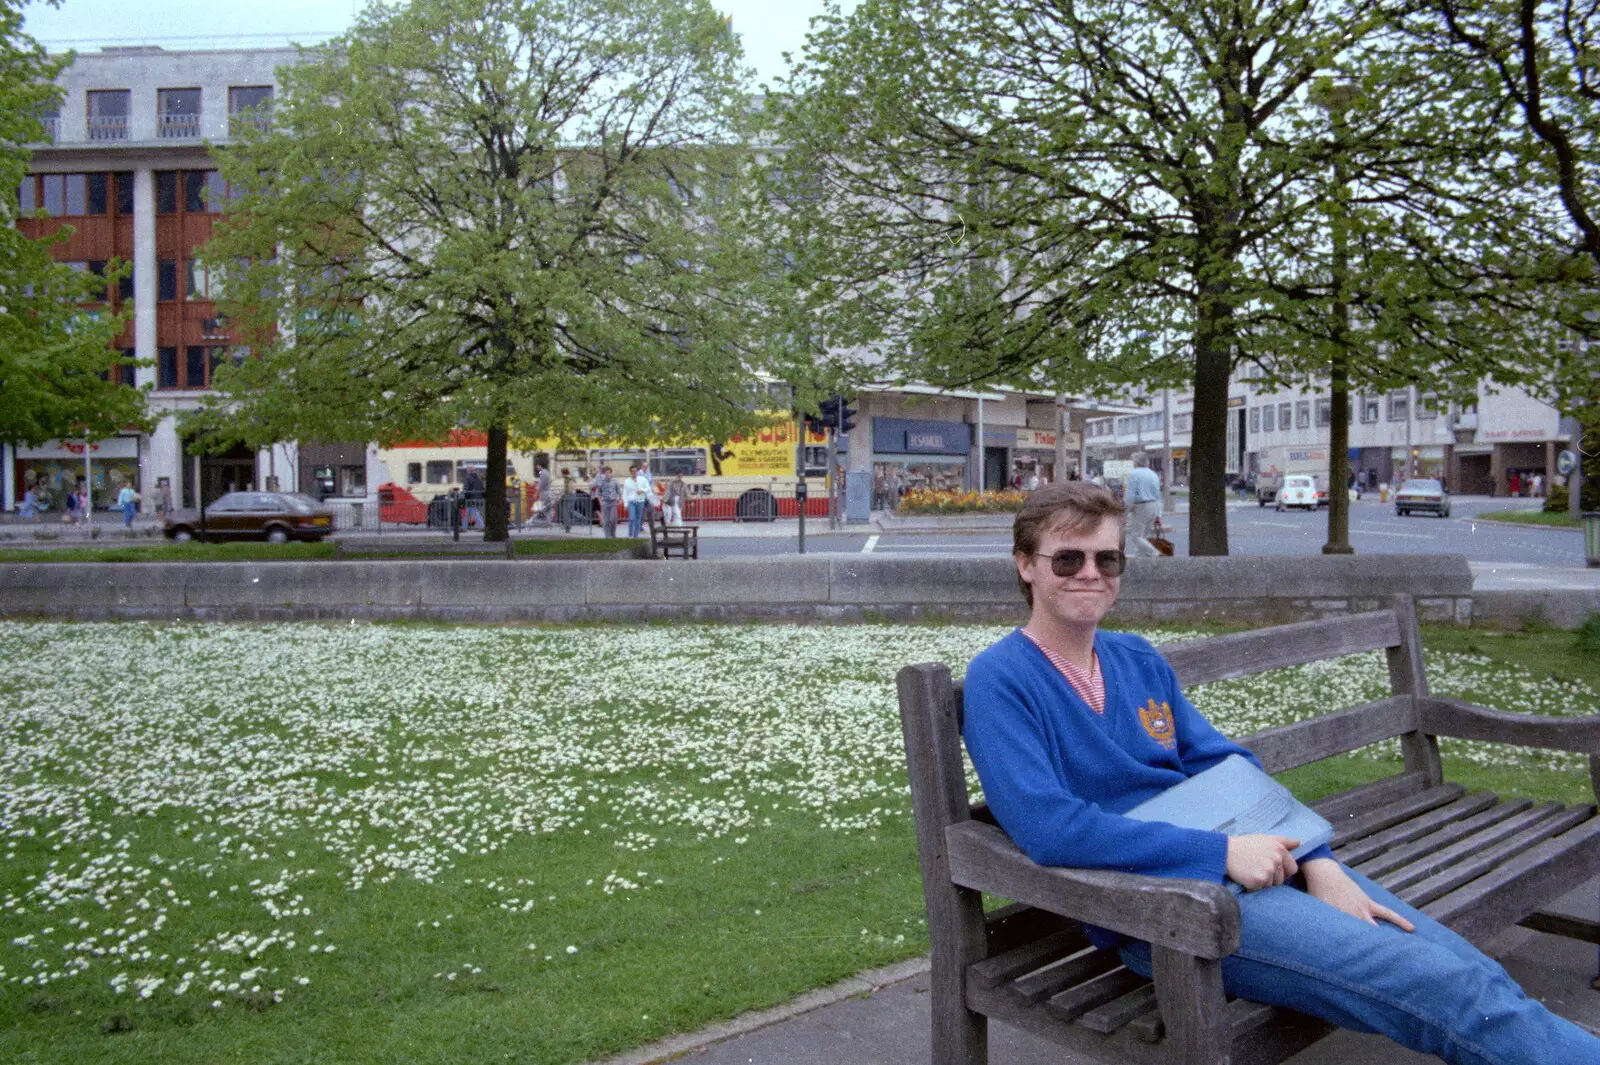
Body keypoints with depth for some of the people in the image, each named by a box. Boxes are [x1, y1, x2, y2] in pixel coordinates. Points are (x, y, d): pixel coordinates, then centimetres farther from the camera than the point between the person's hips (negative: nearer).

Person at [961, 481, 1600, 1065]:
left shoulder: (1138, 660, 14)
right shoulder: (999, 680, -9)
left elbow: (1226, 764, 14)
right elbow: (1045, 826, -20)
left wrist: (1317, 862, -4)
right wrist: (1222, 852, -19)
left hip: (1256, 857, 7)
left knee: (1471, 970, -6)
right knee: (1450, 989, -17)